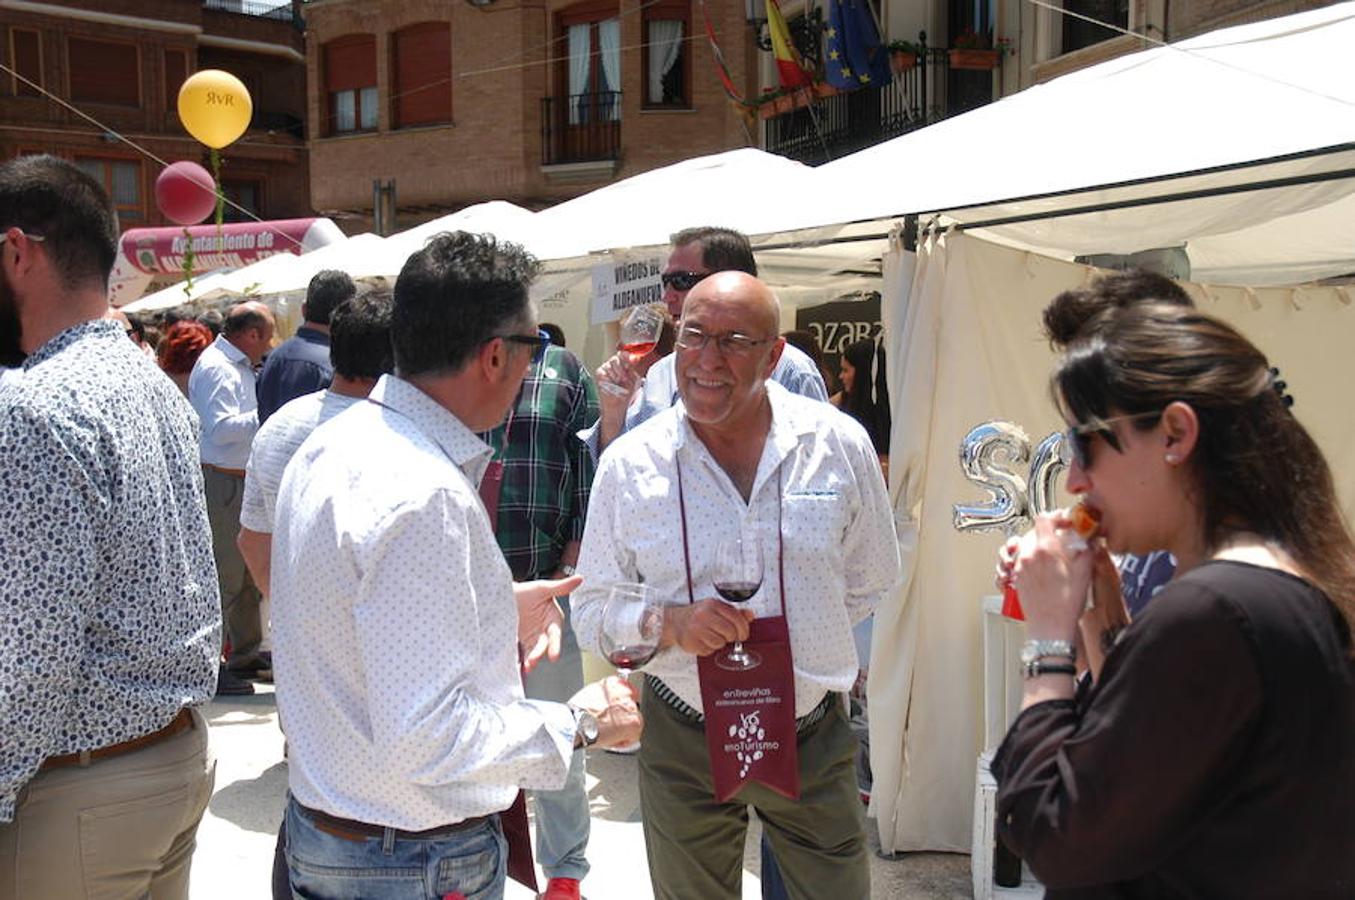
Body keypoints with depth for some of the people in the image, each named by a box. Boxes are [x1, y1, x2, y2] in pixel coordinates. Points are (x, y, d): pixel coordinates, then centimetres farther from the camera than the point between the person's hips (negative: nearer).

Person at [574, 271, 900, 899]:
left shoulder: (839, 443, -5)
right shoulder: (628, 463, -7)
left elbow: (870, 580, 9)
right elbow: (591, 611, -2)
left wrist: (789, 636, 3)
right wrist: (671, 624, -20)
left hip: (813, 733, 1)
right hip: (683, 739, 0)